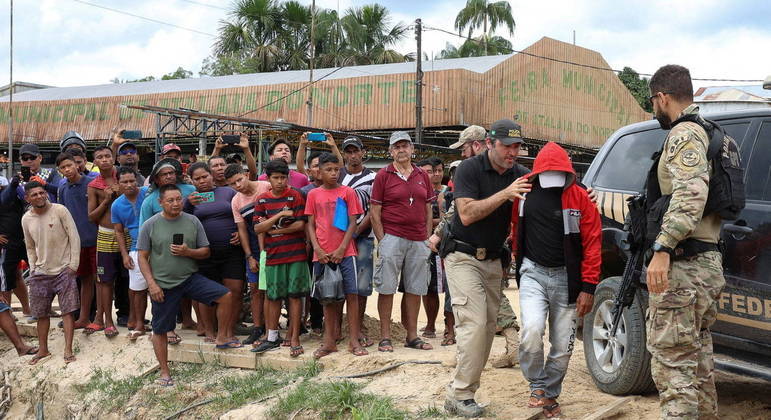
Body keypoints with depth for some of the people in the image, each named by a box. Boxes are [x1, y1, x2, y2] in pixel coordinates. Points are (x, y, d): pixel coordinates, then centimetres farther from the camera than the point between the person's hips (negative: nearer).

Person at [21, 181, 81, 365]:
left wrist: (73, 265, -11)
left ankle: (68, 350, 0)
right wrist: (33, 269, 7)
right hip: (41, 274, 4)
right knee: (41, 313, 10)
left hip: (64, 271, -4)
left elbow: (74, 238, -8)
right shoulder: (26, 219, 3)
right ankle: (42, 350, 22)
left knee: (68, 311, -5)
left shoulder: (60, 210, -10)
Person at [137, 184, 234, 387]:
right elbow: (143, 257, -2)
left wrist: (188, 252, -15)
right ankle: (164, 372, 18)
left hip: (190, 278, 2)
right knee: (160, 330, 4)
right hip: (163, 285, -2)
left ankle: (221, 338, 3)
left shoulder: (192, 222, 1)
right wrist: (151, 284, -11)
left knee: (225, 295, -14)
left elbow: (205, 252, 5)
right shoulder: (150, 225, -4)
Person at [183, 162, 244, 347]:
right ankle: (209, 333, 17)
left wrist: (241, 233, -4)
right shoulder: (191, 199, 8)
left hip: (232, 250, 0)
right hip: (205, 253, 0)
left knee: (235, 292, -4)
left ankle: (229, 333, 7)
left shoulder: (228, 192, 8)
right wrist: (189, 205, -15)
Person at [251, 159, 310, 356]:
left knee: (295, 295, 0)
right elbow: (257, 228, -1)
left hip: (296, 254, -3)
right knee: (274, 297, 8)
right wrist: (279, 216, -13)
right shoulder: (262, 200, 6)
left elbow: (300, 225, -9)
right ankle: (272, 337, 19)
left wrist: (274, 230, -7)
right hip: (273, 255, 3)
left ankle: (294, 338, 5)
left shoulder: (295, 196, -2)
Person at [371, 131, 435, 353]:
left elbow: (428, 210, 16)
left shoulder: (422, 176, 13)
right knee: (387, 287, -2)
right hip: (392, 237, -4)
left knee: (415, 288, 7)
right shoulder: (383, 175, 1)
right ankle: (385, 337, 5)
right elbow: (375, 211, -1)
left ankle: (412, 336, 15)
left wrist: (427, 238, 9)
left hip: (418, 241, 4)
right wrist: (382, 240, -7)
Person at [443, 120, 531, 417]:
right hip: (463, 257, -6)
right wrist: (505, 194, -26)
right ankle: (459, 396, -9)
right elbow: (467, 214, -20)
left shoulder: (520, 174, 3)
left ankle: (463, 392, 11)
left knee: (488, 327, 3)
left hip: (493, 260, 6)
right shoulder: (470, 169, -11)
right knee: (474, 323, -15)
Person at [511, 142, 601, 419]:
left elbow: (592, 243, -7)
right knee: (531, 331, -21)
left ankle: (550, 396, 27)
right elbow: (516, 230, 19)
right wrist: (519, 260, 19)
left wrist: (588, 287, -10)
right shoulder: (524, 194, 1)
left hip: (567, 278, 0)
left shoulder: (580, 198, -6)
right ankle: (537, 385, 4)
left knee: (562, 346, 4)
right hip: (534, 273, 1)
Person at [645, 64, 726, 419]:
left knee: (672, 363, -10)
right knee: (697, 360, 17)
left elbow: (691, 194, -26)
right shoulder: (706, 133, 20)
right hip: (707, 266, 10)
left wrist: (663, 248, -31)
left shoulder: (684, 134, -11)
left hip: (684, 268, -10)